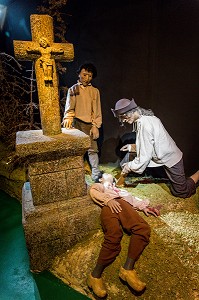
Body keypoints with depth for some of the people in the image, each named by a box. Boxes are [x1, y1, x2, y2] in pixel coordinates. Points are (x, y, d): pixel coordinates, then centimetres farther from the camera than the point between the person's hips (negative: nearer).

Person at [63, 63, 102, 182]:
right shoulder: (73, 89, 8)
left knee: (93, 149, -2)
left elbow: (97, 110, 7)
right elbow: (69, 107, -4)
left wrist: (95, 126, -3)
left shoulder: (95, 91, 11)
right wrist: (68, 119, -24)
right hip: (76, 123, 0)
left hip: (89, 124, 1)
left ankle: (96, 174, 2)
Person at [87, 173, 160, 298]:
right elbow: (93, 192, 13)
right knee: (114, 234, -34)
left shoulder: (120, 190, 46)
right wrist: (108, 199, -7)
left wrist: (143, 206, 9)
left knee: (143, 228, -29)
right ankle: (95, 275, -26)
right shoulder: (97, 186, 37)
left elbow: (132, 197, 30)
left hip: (124, 203, 3)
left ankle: (128, 269, -29)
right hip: (108, 205, -3)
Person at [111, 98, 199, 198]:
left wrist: (128, 167, -15)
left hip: (170, 159, -9)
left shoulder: (144, 125, -32)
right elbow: (147, 144, 9)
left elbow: (145, 156, -26)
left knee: (181, 192, 6)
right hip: (165, 155, 9)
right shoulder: (144, 116, -4)